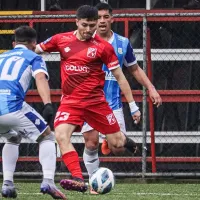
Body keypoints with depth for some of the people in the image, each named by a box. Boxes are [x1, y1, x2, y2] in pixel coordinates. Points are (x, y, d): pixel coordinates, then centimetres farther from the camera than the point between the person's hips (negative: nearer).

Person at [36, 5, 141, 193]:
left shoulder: (103, 47, -6)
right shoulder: (61, 40, 0)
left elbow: (119, 76, -1)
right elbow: (35, 50, 16)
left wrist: (133, 106, 0)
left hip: (96, 101, -1)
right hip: (70, 101, 1)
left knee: (117, 147, 2)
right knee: (61, 135, -26)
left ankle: (123, 141, 40)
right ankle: (78, 180, -28)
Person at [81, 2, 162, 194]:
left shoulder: (123, 43, 4)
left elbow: (135, 69, 15)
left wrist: (151, 88, 6)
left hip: (113, 102, 2)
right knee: (91, 144, -8)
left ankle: (108, 142, 29)